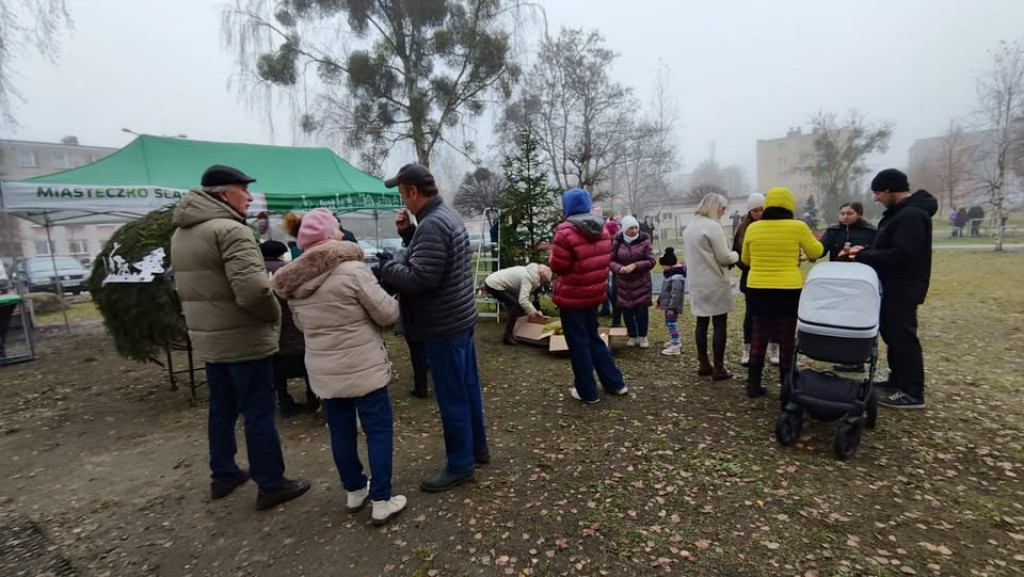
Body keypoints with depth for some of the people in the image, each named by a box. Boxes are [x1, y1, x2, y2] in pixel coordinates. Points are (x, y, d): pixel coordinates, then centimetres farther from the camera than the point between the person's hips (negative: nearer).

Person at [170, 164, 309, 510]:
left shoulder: (181, 234, 13)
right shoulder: (231, 230, -19)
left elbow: (189, 288, 17)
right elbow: (252, 288, -30)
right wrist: (274, 314, -13)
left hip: (207, 338, 9)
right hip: (243, 339, -9)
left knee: (222, 409, 20)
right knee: (259, 413, 1)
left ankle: (222, 475, 34)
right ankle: (271, 485, 11)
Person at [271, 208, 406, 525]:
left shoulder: (293, 282, 4)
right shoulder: (352, 270, -18)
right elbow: (387, 313, -14)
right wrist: (393, 297, 6)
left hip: (323, 371, 6)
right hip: (362, 368, -6)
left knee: (341, 431, 18)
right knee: (379, 430, 6)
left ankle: (354, 490, 35)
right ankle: (382, 501, 13)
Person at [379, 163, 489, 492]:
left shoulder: (432, 225, -22)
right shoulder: (446, 214, 11)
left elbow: (420, 278, -27)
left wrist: (387, 268, -12)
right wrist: (408, 232, 6)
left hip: (443, 325, -10)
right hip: (461, 317, 10)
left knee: (451, 397, 2)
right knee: (467, 387, 19)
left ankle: (460, 465, 16)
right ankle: (478, 448, 33)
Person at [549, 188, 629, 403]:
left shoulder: (566, 232, -18)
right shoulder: (601, 230, 6)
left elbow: (557, 266, -14)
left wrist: (553, 253, 4)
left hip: (571, 296, -7)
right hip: (594, 293, 7)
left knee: (578, 343, 5)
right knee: (593, 338, 21)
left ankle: (587, 392, 15)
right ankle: (615, 383, 26)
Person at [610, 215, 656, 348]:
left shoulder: (644, 240, -7)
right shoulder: (617, 242, -5)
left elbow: (651, 261, -9)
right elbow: (610, 261, -2)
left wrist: (635, 265, -22)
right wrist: (619, 268, -22)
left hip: (641, 282, -1)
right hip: (623, 283, 1)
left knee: (641, 310, 1)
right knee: (627, 311, 6)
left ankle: (642, 336, 20)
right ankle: (632, 336, 24)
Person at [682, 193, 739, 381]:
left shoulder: (689, 227, 11)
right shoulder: (713, 226, -15)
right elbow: (724, 258, -14)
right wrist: (736, 255, 5)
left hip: (696, 282, 8)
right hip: (715, 283, -8)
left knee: (701, 322, 12)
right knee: (719, 324, 0)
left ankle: (703, 364, 19)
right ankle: (718, 369, 5)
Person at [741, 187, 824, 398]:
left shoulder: (753, 228, 0)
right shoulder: (798, 227, -8)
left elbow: (746, 259, 12)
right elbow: (816, 252, 7)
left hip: (757, 289, 2)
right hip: (788, 290, -2)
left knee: (759, 337, 11)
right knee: (787, 339, 9)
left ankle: (753, 385, 16)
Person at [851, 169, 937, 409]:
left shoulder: (912, 215, -21)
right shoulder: (900, 211, 13)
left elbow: (902, 254, -28)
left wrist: (864, 257, -20)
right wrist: (866, 251, 5)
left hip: (903, 287, -11)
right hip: (894, 285, 11)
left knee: (903, 336, -5)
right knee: (892, 333, 17)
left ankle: (913, 393, 2)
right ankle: (898, 379, 29)